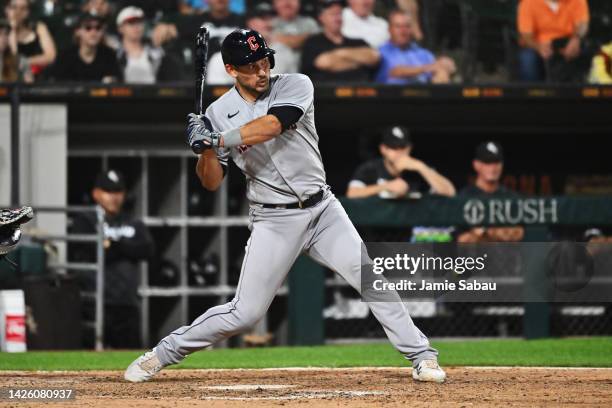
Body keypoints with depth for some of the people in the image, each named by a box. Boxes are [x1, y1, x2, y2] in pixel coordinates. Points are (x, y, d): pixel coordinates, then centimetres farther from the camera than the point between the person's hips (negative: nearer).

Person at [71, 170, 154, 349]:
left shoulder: (134, 225, 20)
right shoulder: (85, 223, 6)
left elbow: (147, 250, 1)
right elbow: (83, 255, -10)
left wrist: (114, 246, -9)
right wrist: (125, 249, -7)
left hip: (128, 306, 5)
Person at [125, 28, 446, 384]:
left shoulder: (296, 86, -6)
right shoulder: (220, 113, -2)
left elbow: (272, 125, -26)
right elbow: (212, 182, -2)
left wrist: (218, 139, -30)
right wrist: (205, 149, -21)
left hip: (323, 210, 1)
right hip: (273, 221, -1)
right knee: (245, 313, -5)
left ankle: (421, 357, -1)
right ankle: (161, 355, 9)